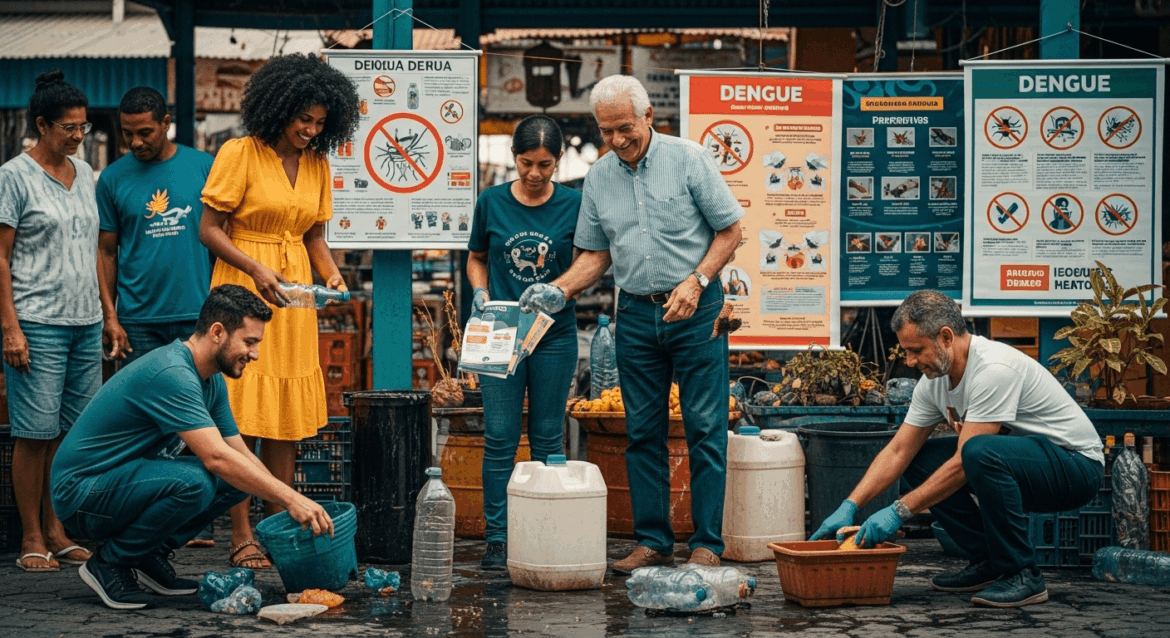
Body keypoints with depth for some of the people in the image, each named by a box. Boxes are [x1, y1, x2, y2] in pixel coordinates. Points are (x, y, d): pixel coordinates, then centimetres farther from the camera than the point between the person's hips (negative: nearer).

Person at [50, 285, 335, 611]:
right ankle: (109, 563, -11)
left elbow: (241, 455, 10)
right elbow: (217, 458, -33)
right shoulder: (171, 373, -26)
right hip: (82, 491, -9)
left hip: (129, 478, 9)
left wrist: (294, 505, -2)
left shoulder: (212, 381, 5)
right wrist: (291, 498, -31)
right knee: (192, 483, -33)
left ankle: (149, 556, 5)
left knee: (240, 476, -3)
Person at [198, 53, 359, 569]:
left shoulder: (317, 164, 12)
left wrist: (332, 275, -1)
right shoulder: (239, 154, -6)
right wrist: (256, 269, -19)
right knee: (241, 418, -6)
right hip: (243, 291, -6)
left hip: (294, 294, 6)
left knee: (288, 418, 6)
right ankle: (241, 539, -3)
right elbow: (208, 229, -8)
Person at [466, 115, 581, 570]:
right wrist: (480, 292, -5)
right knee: (500, 437, -2)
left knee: (547, 439, 6)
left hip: (555, 334, 0)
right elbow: (476, 258, 14)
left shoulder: (573, 204, -2)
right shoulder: (492, 201, 1)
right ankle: (497, 538, 3)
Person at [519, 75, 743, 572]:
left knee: (705, 428, -4)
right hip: (636, 314, 4)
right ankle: (652, 540, 14)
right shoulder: (598, 177, 8)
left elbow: (731, 229, -3)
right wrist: (559, 290, -2)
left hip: (695, 309, -4)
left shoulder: (688, 159, -5)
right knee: (643, 432, 7)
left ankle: (707, 544, 1)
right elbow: (596, 252, 14)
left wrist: (696, 281, -14)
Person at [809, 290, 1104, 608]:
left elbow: (965, 463, -29)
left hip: (1077, 463, -9)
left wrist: (899, 511, -27)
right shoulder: (934, 379, 0)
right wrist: (849, 507, -7)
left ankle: (1022, 574, -20)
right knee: (920, 462, -1)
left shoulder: (994, 370, -28)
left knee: (981, 453, -36)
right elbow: (898, 451, 4)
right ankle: (988, 561, 5)